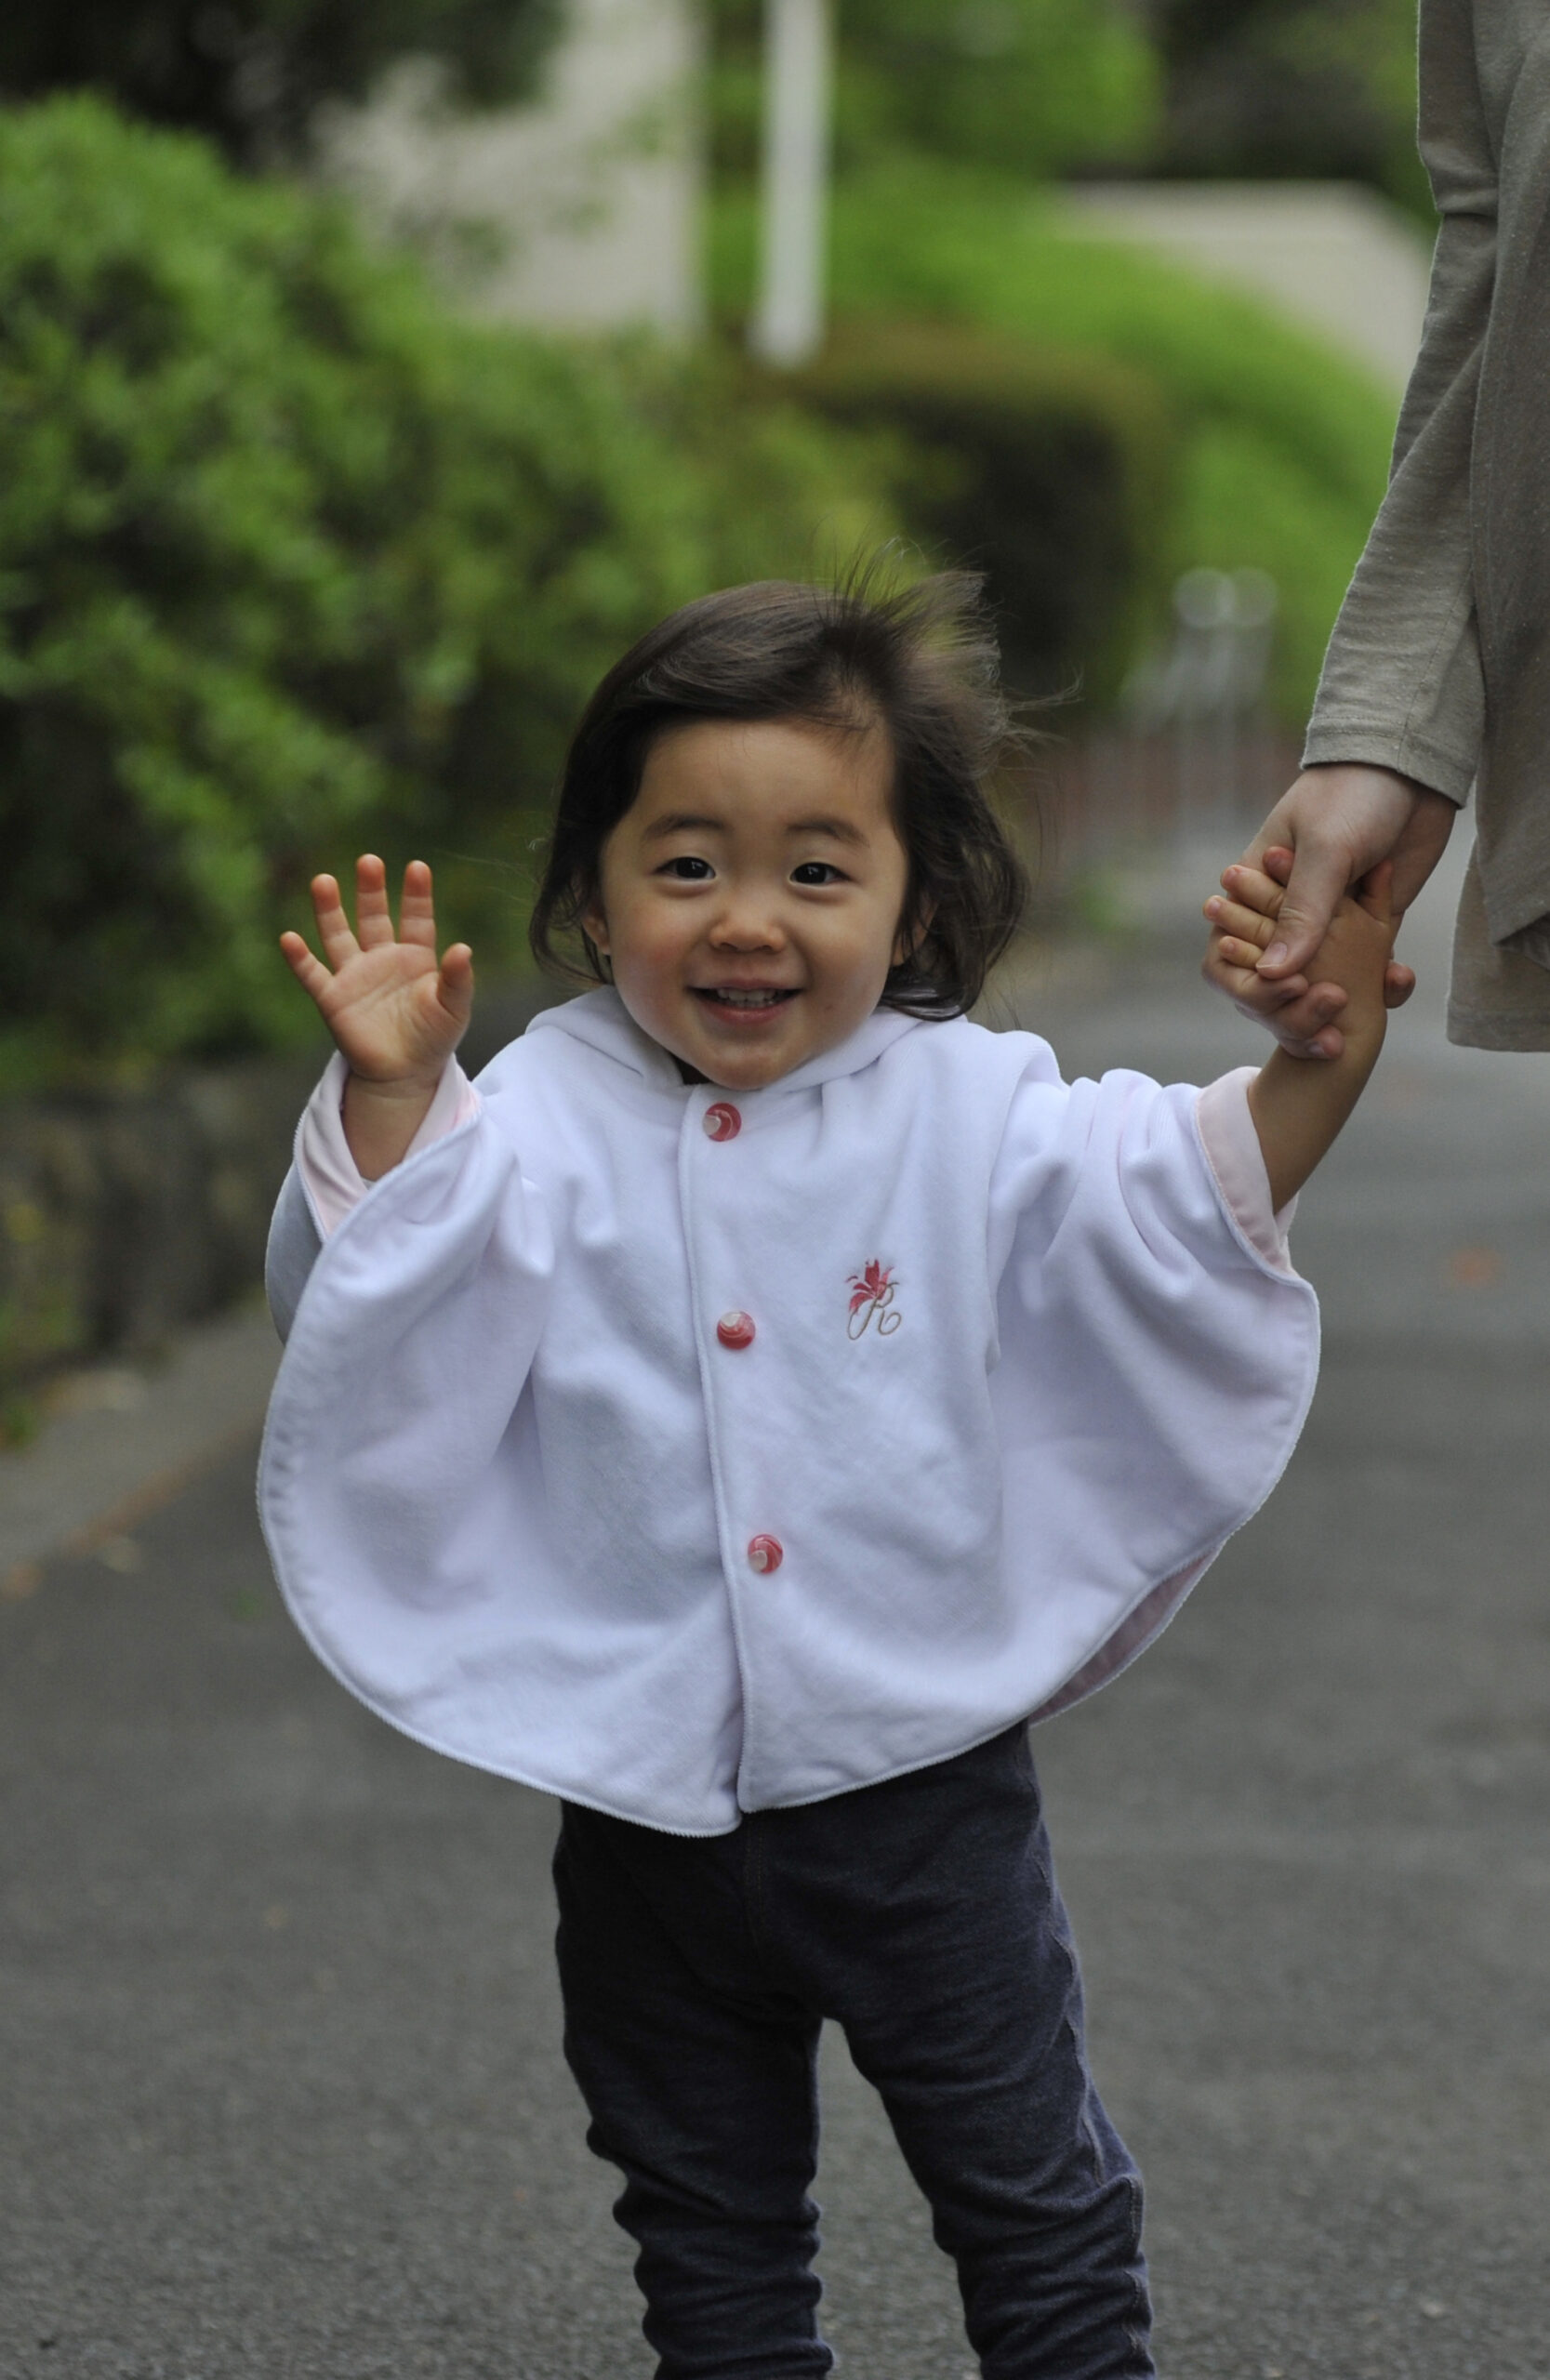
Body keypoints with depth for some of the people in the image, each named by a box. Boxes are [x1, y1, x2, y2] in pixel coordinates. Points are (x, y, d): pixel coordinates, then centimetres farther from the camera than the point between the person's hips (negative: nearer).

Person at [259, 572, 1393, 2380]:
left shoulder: (970, 1113, -6)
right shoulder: (550, 1118, -8)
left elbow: (1183, 1207, -10)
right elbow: (389, 1305, -15)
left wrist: (1312, 1075, -27)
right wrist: (390, 1102, -30)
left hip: (922, 1783, -1)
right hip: (647, 1806, 1)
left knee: (1036, 2202, 10)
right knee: (709, 2230, 17)